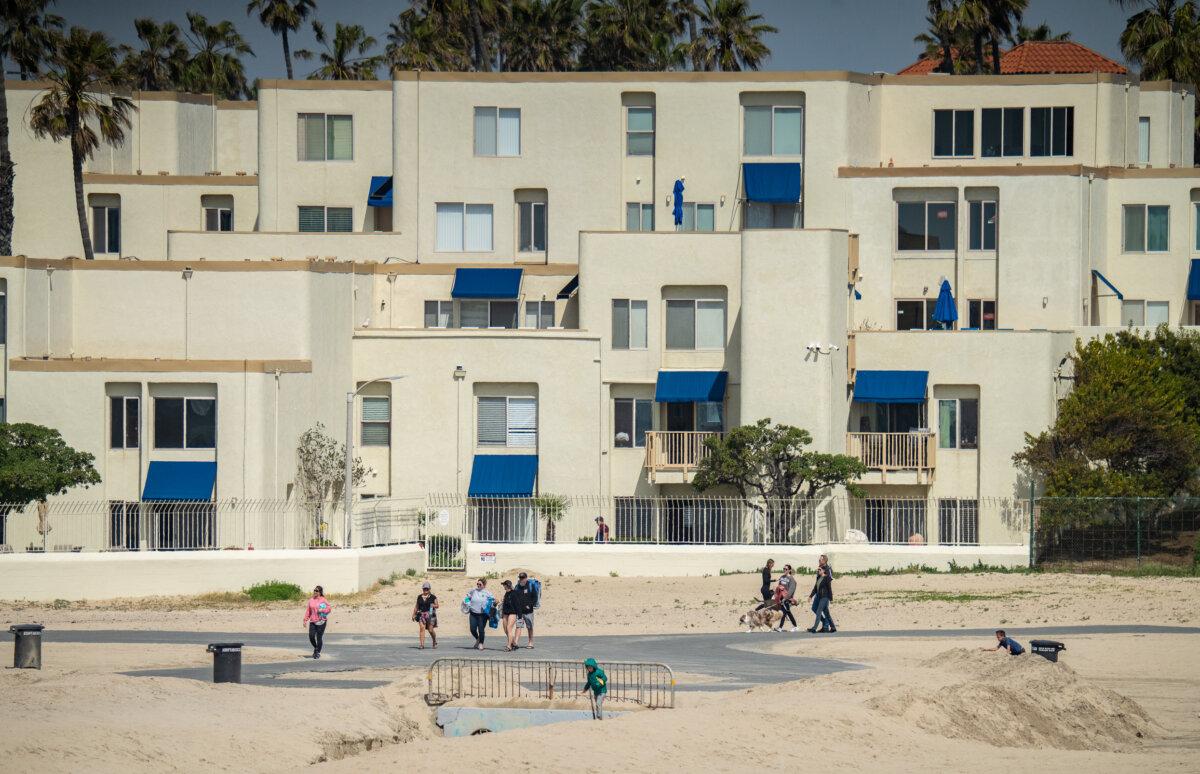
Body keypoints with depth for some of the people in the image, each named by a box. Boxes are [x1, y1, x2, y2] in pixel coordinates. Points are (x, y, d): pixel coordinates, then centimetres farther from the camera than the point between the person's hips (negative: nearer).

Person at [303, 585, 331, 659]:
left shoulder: (323, 600, -3)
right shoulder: (311, 600, 9)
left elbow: (329, 608, -3)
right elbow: (308, 611, 12)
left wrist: (322, 610, -20)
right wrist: (305, 620, 8)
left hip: (321, 621, -4)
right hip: (312, 621, 4)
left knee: (319, 637, -2)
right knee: (311, 636, -4)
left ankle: (318, 652, 10)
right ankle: (315, 648, 22)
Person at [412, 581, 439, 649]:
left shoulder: (433, 597, 3)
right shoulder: (419, 597, 12)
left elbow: (437, 606, 5)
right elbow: (416, 606, 16)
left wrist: (434, 606, -17)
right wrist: (414, 614, 11)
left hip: (430, 615, -2)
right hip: (421, 614, 2)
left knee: (430, 630, -2)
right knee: (422, 628, -13)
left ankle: (435, 641, 26)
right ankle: (422, 644, -15)